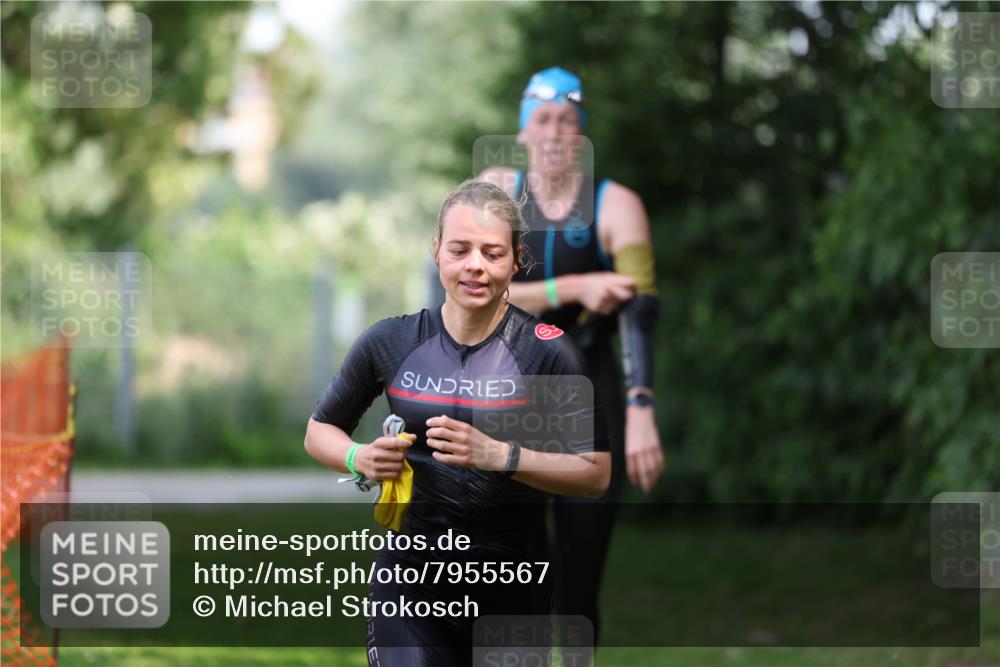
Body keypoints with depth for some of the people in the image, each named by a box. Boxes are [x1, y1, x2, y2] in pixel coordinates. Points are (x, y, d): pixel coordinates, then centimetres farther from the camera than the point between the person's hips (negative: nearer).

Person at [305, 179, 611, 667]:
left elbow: (596, 475, -9)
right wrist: (360, 458, -9)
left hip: (514, 589, 0)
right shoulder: (389, 343, 0)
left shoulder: (546, 350, -6)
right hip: (410, 575, 0)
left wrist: (498, 455, -23)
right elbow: (319, 431, 14)